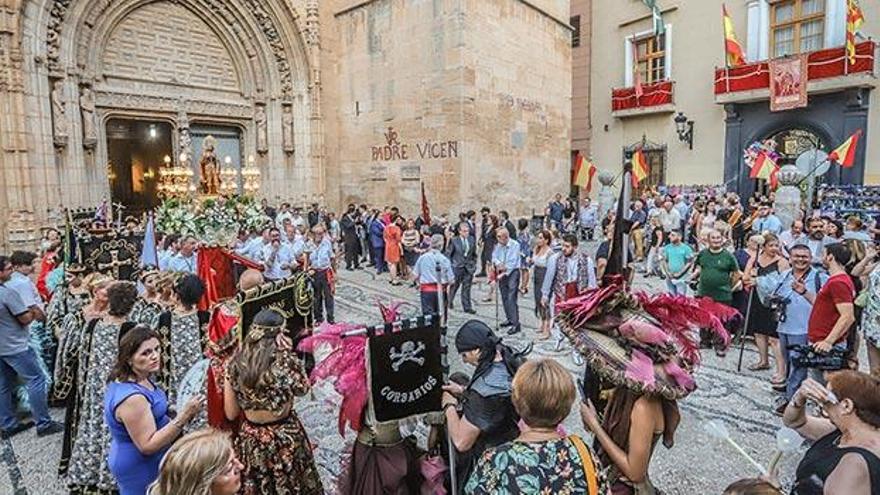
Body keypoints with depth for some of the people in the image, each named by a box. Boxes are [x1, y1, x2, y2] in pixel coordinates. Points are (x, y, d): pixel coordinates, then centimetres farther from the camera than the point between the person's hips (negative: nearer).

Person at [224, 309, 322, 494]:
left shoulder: (236, 364, -10)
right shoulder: (286, 359, -21)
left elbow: (231, 414, -2)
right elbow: (302, 389, -1)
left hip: (250, 439, 3)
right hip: (285, 438, -3)